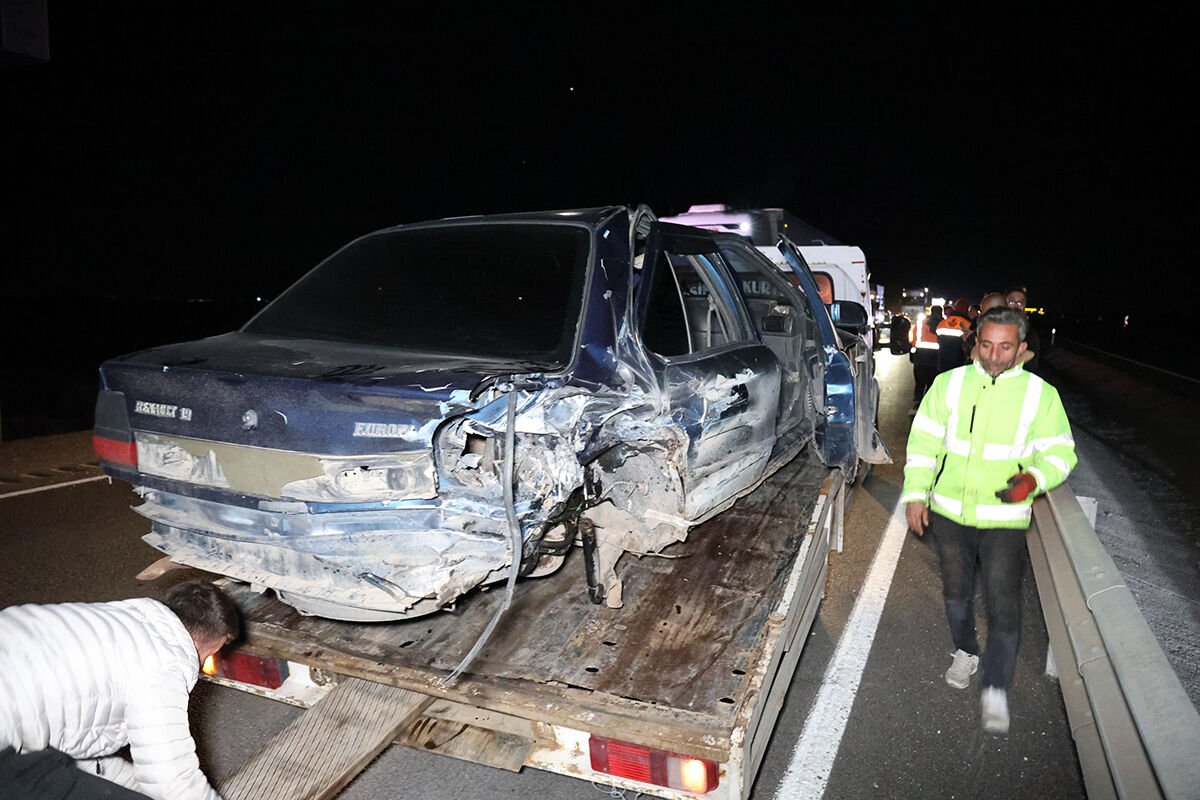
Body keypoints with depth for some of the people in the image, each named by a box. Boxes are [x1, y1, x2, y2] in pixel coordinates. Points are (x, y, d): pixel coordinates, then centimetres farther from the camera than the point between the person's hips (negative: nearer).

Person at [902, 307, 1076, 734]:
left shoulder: (1040, 394, -2)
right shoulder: (948, 384, 1)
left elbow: (1061, 452, 1)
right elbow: (923, 442, 3)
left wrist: (1034, 478, -20)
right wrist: (916, 493, -5)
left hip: (1004, 520, -2)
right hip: (948, 514, 2)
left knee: (1003, 604, -6)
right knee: (956, 591, 18)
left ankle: (995, 690, 8)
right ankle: (965, 651, 43)